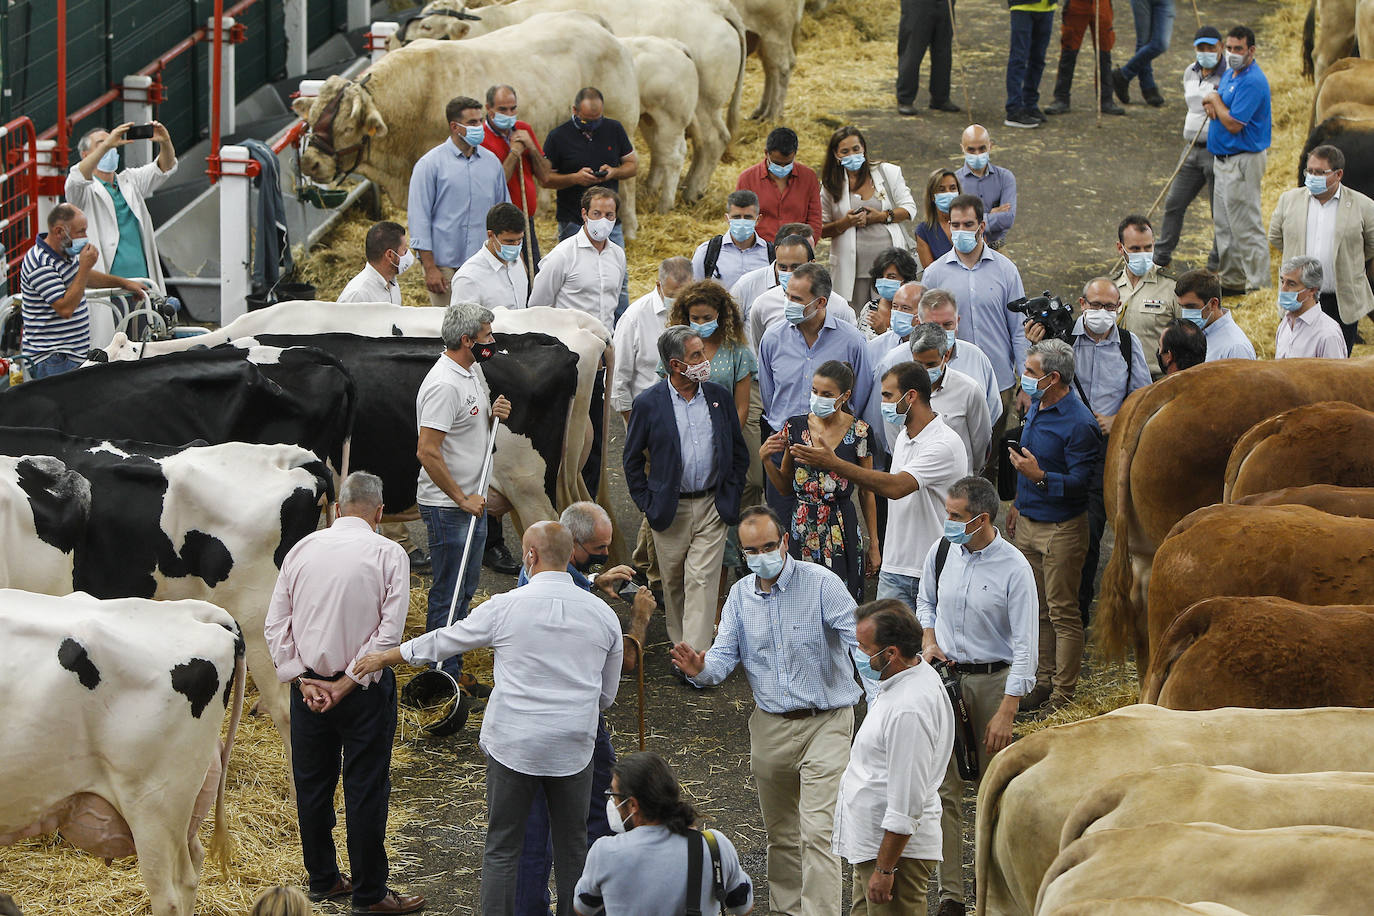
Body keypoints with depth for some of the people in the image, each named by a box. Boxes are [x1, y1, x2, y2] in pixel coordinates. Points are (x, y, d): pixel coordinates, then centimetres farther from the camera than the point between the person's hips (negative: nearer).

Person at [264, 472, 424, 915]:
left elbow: (275, 624, -1)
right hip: (365, 693, -4)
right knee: (366, 790, 2)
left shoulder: (302, 549, 1)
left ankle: (322, 880, 27)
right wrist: (347, 684, -12)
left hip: (308, 685, 4)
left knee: (312, 783, 15)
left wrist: (303, 680, -4)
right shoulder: (388, 554, -9)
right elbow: (390, 631, -15)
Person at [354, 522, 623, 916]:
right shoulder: (603, 614, 0)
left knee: (501, 849, 6)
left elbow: (444, 641, 5)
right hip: (574, 747, 2)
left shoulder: (506, 607, -9)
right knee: (572, 848, 13)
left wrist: (385, 657, 20)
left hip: (513, 745, -2)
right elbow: (607, 694, 10)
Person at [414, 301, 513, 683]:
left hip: (473, 501, 10)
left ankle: (454, 670, 31)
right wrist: (462, 499, -21)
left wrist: (494, 415, 0)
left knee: (465, 591, 19)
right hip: (447, 507, -10)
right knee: (447, 595, -2)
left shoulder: (473, 370, 8)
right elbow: (427, 452, -26)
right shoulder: (444, 385, -23)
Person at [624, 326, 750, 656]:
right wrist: (647, 504, -1)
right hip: (670, 510, -1)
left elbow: (739, 453, 13)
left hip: (712, 508, 1)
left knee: (702, 582, -7)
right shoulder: (648, 404, -5)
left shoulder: (720, 397, 3)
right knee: (673, 583, 9)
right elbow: (632, 460, 4)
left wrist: (731, 495, 6)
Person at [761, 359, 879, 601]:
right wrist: (766, 459, -6)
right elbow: (785, 486, 12)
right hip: (802, 530, 2)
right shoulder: (796, 427, 3)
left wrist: (874, 544, 5)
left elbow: (867, 491, 4)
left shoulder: (859, 432, -3)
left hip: (842, 529, -2)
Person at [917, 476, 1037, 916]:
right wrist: (929, 640, -1)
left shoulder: (1014, 569, -15)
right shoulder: (941, 551, -2)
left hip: (992, 679, -3)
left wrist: (1006, 712, -17)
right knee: (942, 785, -1)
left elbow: (1024, 644, -14)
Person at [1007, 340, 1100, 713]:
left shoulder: (1079, 424, -21)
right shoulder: (1037, 407, 8)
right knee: (1037, 609, 15)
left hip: (1062, 529, -9)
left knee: (1062, 613, -2)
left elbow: (1081, 483, -23)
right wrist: (1019, 503, 27)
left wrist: (1040, 477, -35)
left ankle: (1064, 694, 4)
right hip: (1028, 524, 9)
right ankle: (1043, 680, 26)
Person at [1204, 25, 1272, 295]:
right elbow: (1212, 100, 24)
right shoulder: (1229, 74, 12)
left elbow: (1234, 124, -23)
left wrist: (1215, 99, -8)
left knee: (1246, 226, -7)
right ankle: (1231, 280, 24)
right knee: (1224, 226, 16)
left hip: (1243, 161, -10)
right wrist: (1211, 104, 0)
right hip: (1223, 160, 10)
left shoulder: (1252, 81, -19)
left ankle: (1259, 284, -3)